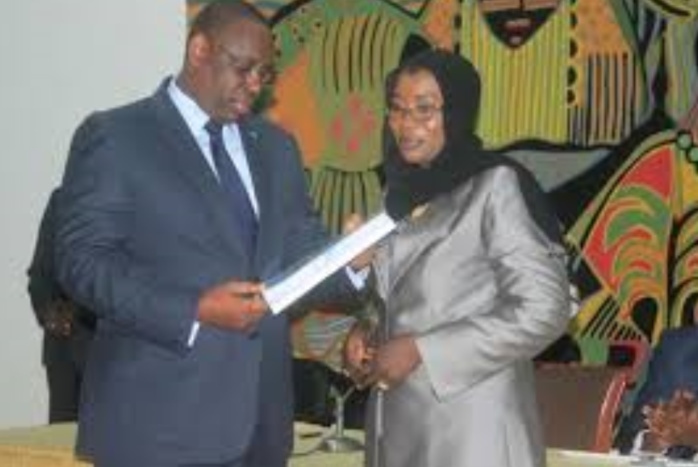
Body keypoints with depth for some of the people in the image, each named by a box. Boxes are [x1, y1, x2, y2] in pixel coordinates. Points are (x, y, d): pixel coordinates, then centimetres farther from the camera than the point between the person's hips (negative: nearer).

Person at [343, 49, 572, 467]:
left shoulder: (495, 185, -10)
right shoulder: (403, 190, 10)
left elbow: (544, 311, -16)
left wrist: (422, 351, -17)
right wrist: (367, 337, -1)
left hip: (470, 429, -6)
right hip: (398, 423, 6)